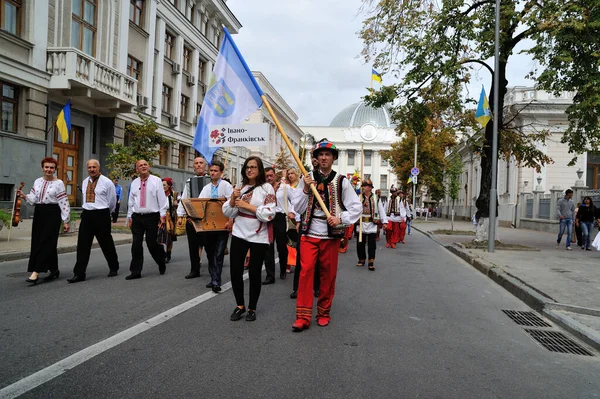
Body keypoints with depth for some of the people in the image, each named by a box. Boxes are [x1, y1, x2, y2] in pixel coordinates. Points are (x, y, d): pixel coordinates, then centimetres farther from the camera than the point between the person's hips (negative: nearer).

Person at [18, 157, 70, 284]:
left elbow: (64, 202, -6)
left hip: (52, 214, -6)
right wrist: (24, 196, -11)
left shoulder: (58, 183, -3)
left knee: (46, 242, -10)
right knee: (37, 242, 8)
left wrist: (66, 221, -9)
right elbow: (33, 198, 11)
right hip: (39, 213, 6)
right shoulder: (37, 181, 12)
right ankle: (54, 270, 18)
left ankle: (36, 272, -11)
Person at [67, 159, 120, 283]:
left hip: (101, 215, -5)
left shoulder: (107, 182, -5)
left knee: (106, 244, 6)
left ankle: (113, 268, 24)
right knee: (82, 245, 0)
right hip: (86, 215, 5)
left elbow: (112, 201, 4)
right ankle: (79, 274, 3)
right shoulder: (84, 182, 11)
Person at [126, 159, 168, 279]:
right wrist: (129, 217, 12)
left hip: (152, 217, -4)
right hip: (137, 217, 4)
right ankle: (136, 271, 10)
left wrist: (163, 215, -9)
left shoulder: (156, 181, -2)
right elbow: (131, 201, 15)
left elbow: (162, 199, -5)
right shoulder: (134, 183, 10)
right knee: (136, 244, 2)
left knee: (152, 243, -1)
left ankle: (161, 264, 26)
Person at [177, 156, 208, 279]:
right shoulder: (189, 182, 12)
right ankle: (194, 270, 18)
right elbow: (183, 199, 11)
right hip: (191, 218, 4)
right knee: (193, 245, 9)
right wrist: (180, 216, 5)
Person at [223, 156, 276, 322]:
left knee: (254, 273, 5)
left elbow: (269, 214, -16)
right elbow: (228, 212, 6)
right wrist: (233, 198, -11)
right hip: (239, 234, 4)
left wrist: (247, 206, -16)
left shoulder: (267, 188, -7)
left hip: (259, 237, -4)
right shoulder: (240, 187, 7)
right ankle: (240, 306, 23)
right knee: (235, 271, 4)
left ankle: (252, 308, 22)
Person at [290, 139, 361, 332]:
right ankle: (303, 316, -1)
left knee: (328, 274, 6)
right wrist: (306, 190, -9)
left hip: (331, 235, -1)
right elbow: (298, 208, 4)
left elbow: (357, 207, 2)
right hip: (309, 234, 1)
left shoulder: (341, 181, 1)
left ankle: (324, 313, 22)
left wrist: (341, 218, -13)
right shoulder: (308, 179, 7)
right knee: (306, 272, -6)